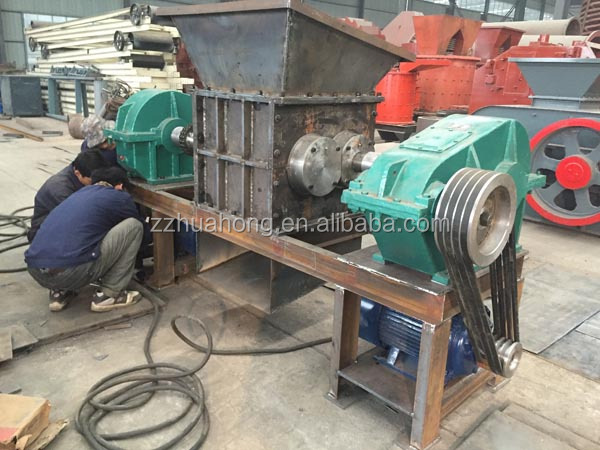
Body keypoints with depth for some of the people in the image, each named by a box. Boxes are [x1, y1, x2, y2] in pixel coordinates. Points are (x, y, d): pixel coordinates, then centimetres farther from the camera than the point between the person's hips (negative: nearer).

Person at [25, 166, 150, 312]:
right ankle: (108, 295, 9)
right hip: (71, 272, -7)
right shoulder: (118, 197, 10)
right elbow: (143, 229, 27)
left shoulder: (80, 193, 29)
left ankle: (60, 292, 20)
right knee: (133, 226, 7)